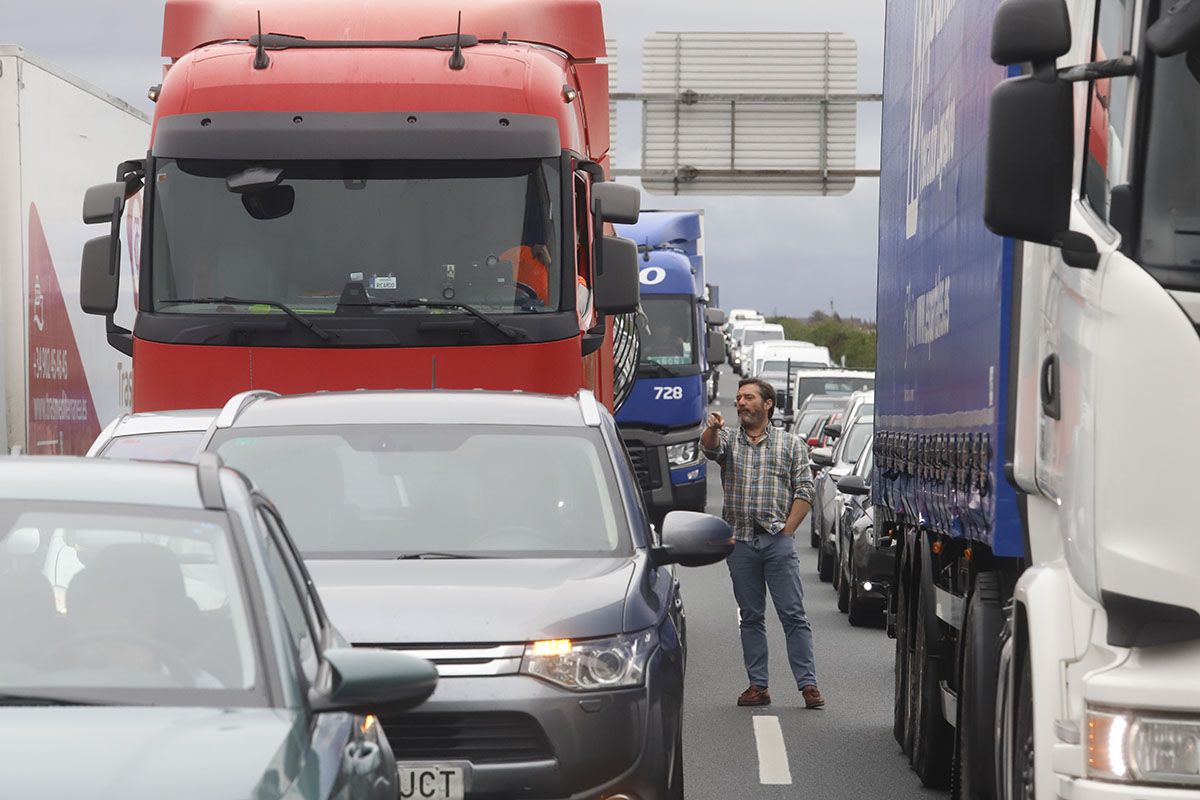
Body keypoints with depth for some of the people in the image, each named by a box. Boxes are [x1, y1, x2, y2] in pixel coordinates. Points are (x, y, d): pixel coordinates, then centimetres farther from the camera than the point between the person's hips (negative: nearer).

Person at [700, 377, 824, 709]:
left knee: (793, 614, -5)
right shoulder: (728, 439, 12)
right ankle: (758, 686, 9)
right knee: (750, 617, 5)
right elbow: (710, 447, -12)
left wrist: (787, 531, -5)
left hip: (778, 541, -2)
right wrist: (711, 430, -35)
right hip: (740, 542, 2)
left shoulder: (791, 444, 9)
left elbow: (804, 491, 4)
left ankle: (808, 684, -5)